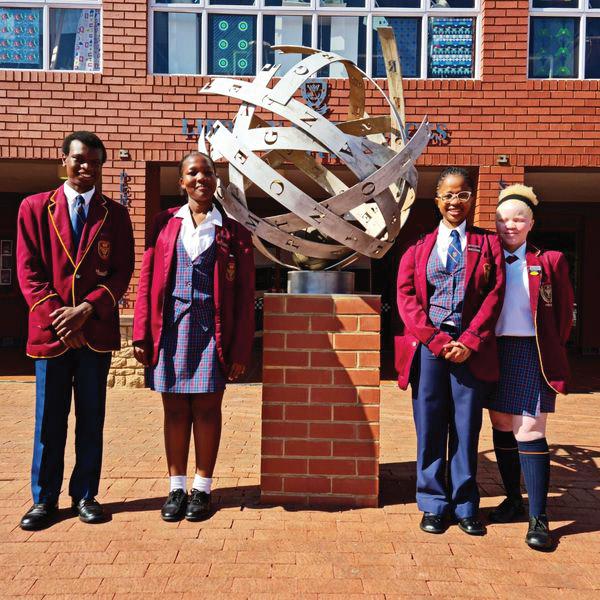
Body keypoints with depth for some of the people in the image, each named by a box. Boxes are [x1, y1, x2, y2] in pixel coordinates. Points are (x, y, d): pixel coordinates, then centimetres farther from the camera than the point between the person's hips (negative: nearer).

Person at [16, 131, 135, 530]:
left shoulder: (115, 214, 7)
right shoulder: (35, 207, 6)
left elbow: (123, 272, 1)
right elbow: (28, 270, 1)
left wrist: (85, 309, -12)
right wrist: (55, 316, -10)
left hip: (97, 330, 1)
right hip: (50, 329, 0)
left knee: (92, 418, 9)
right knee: (49, 419, 8)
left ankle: (86, 495, 23)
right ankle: (45, 499, 23)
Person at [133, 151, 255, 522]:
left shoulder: (233, 232, 4)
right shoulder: (165, 224, 8)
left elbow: (245, 294, 1)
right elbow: (147, 280, 7)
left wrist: (241, 349, -4)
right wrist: (142, 334, 0)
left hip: (212, 330, -1)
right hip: (171, 328, 2)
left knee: (207, 408, 4)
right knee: (175, 410, 8)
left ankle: (202, 489, 19)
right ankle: (177, 488, 22)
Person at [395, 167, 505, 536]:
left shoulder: (487, 243, 10)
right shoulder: (419, 247, 10)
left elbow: (494, 295, 1)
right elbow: (406, 296, 2)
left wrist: (469, 342, -10)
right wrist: (436, 340, -10)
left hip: (471, 349, 0)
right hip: (427, 347, 0)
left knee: (466, 429, 7)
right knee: (430, 429, 6)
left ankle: (465, 506, 23)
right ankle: (434, 505, 20)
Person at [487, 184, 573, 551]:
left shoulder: (549, 262, 2)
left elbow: (565, 314, 6)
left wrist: (550, 352, 3)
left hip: (532, 354, -3)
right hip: (494, 353, 3)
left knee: (529, 432, -7)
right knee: (501, 428, 12)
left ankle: (539, 518, 3)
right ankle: (513, 500, 29)